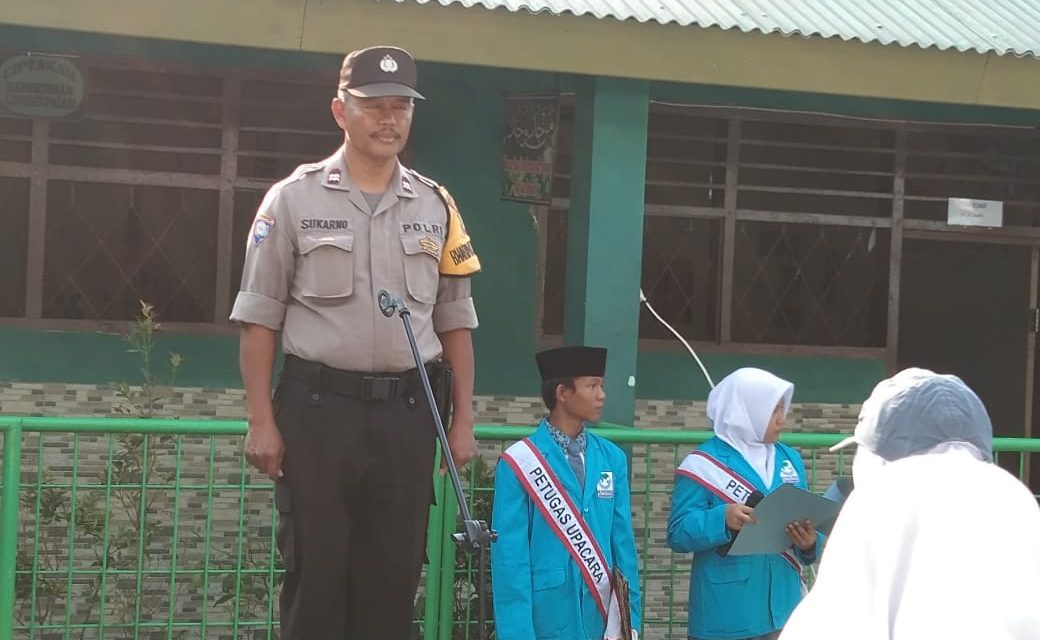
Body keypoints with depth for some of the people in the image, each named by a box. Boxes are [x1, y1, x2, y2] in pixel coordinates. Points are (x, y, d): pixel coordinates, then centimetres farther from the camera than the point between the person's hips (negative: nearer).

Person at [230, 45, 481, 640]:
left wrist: (463, 422, 8)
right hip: (318, 409, -3)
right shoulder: (294, 199, 1)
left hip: (408, 413, 3)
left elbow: (455, 323, 13)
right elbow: (260, 320, 0)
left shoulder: (436, 206, 11)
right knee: (316, 574, 0)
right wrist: (263, 422, -6)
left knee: (394, 574, 7)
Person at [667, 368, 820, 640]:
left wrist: (809, 543, -9)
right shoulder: (704, 463, -6)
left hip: (782, 609, 6)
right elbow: (678, 533, -10)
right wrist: (722, 519, -27)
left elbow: (805, 525, 15)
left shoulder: (790, 460, 13)